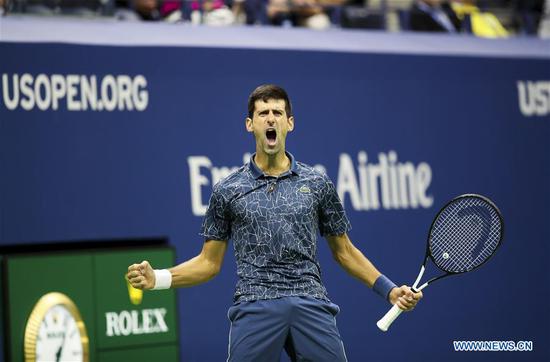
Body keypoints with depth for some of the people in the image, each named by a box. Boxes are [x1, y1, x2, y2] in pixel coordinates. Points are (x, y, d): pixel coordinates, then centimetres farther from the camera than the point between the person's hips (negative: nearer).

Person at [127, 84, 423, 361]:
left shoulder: (317, 184, 11)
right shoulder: (227, 190, 9)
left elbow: (343, 251, 19)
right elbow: (209, 262, 12)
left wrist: (388, 289, 10)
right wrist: (157, 278, -2)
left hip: (311, 304, 1)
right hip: (255, 309, -1)